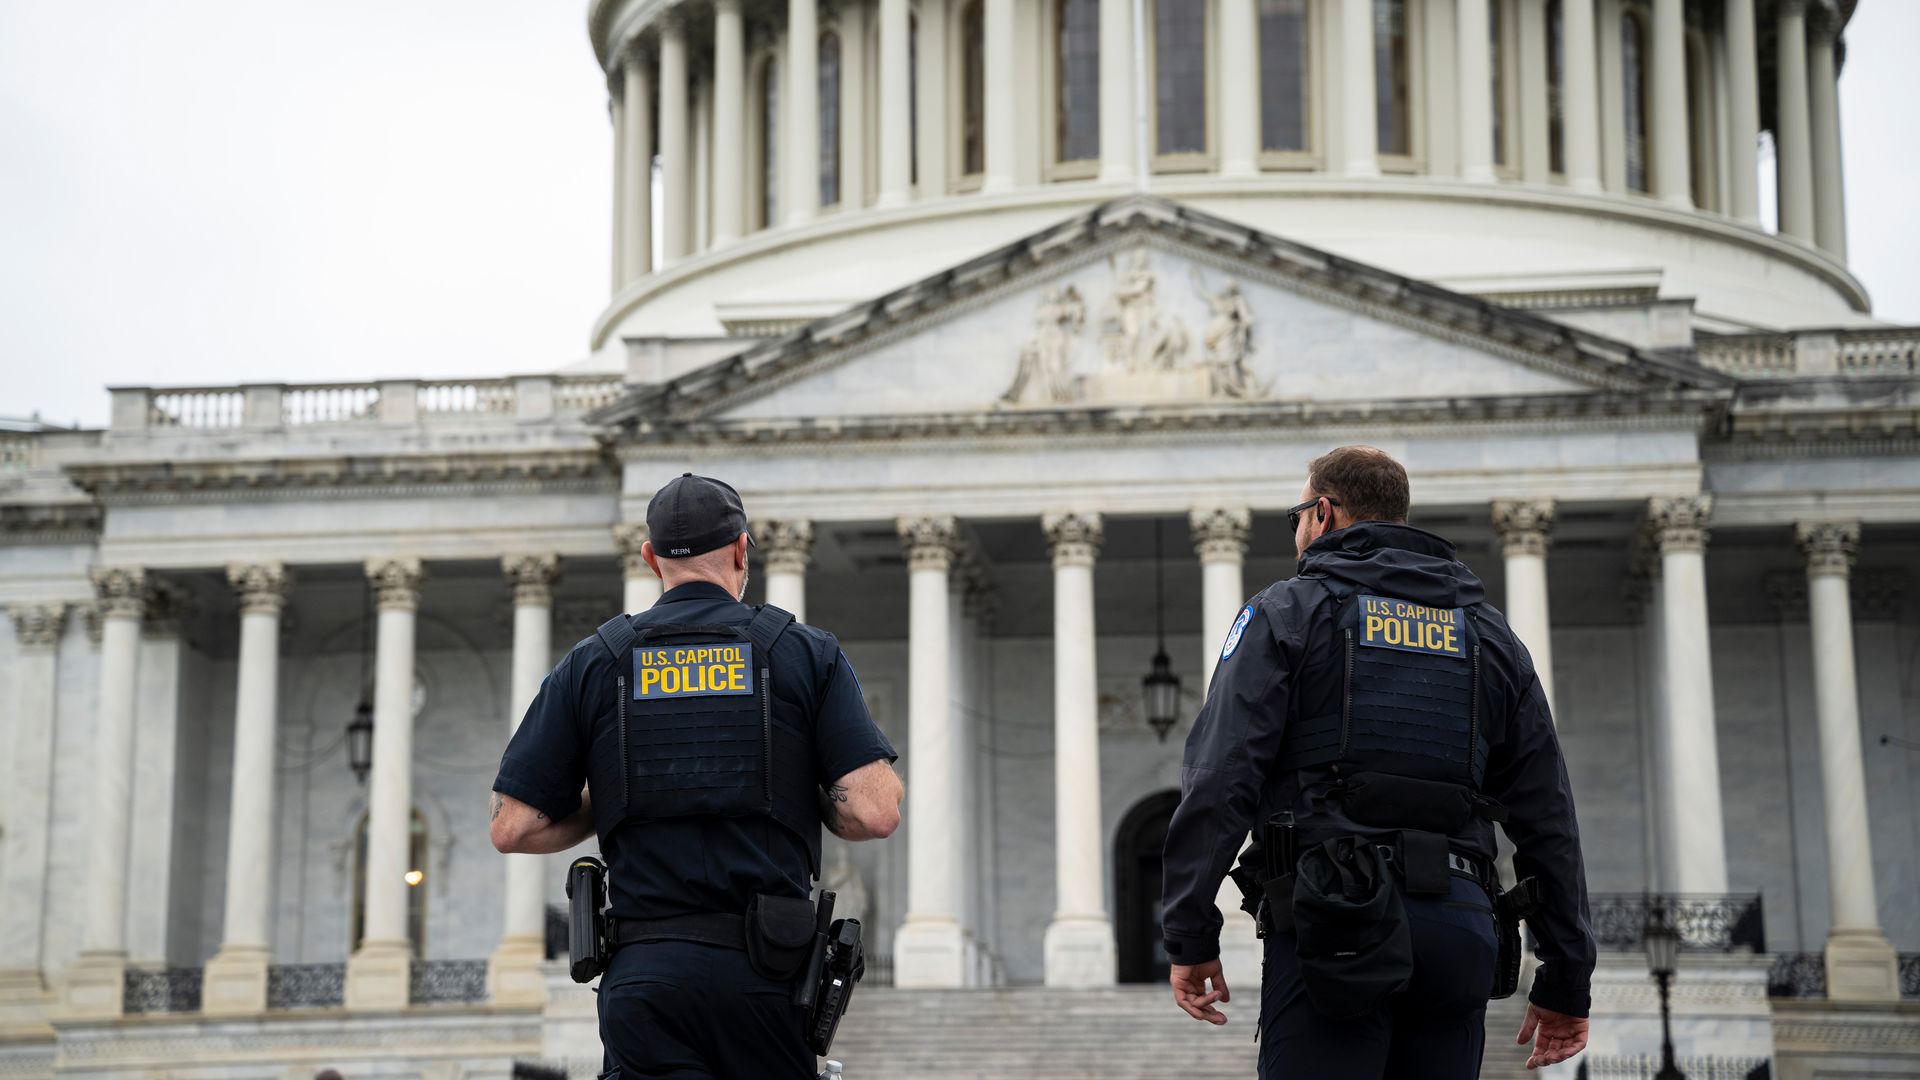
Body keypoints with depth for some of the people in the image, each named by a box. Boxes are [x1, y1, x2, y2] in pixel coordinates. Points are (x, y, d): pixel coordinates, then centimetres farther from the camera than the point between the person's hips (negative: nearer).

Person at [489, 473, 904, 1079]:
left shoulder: (592, 664, 8)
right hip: (767, 974, -1)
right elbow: (874, 813, -6)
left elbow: (512, 829, 5)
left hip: (643, 975, 1)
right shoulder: (807, 653, 5)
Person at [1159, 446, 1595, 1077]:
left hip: (1332, 925, -4)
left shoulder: (1286, 613, 6)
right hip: (1459, 925, 5)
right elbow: (1548, 818, 17)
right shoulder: (1488, 634, 20)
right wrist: (1566, 979, 19)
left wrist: (1190, 937, -4)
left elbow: (1219, 780, -5)